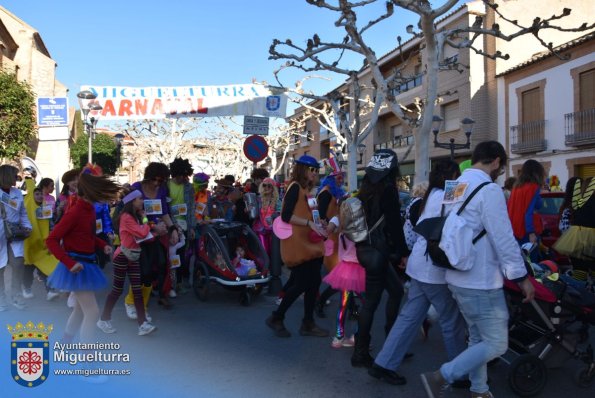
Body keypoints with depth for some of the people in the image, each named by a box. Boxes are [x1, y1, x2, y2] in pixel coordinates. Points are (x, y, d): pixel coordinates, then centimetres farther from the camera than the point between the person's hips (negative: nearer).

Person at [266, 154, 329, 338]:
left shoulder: (306, 190, 16)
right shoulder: (295, 187, -11)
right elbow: (286, 216, -20)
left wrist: (320, 224, 8)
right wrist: (310, 223, -24)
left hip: (309, 244, 9)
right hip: (297, 244, -9)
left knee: (313, 282, 7)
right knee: (301, 284, -5)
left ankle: (308, 323, 17)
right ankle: (276, 318, 13)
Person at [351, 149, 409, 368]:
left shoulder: (367, 189, 10)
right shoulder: (388, 189, -12)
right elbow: (395, 224, -16)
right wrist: (404, 253, -8)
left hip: (366, 248, 8)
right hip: (378, 251, -8)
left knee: (396, 290, 19)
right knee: (371, 301, -2)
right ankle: (360, 354, 6)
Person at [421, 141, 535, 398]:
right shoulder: (489, 190, -18)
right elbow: (504, 239, -19)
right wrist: (522, 277, -11)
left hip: (459, 277, 9)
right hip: (481, 282, -9)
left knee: (478, 338, 21)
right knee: (496, 344, 2)